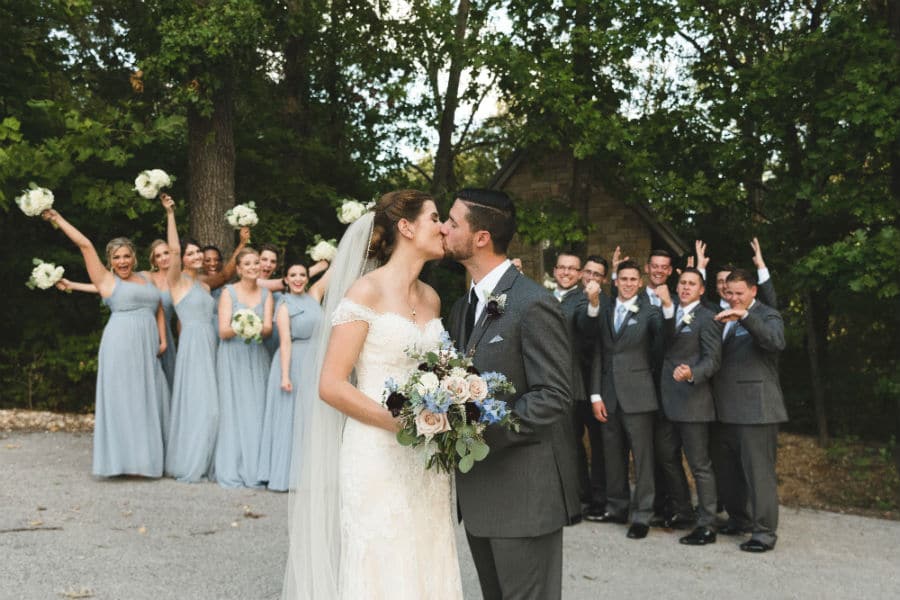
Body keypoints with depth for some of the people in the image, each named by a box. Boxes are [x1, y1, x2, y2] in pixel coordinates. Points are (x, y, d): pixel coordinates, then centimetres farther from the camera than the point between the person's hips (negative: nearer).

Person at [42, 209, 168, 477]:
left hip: (148, 347, 6)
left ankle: (146, 456, 13)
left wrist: (163, 339, 6)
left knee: (148, 400, 6)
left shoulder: (146, 279, 18)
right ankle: (122, 456, 1)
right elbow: (85, 245, -2)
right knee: (122, 399, -3)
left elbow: (159, 309, 18)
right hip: (121, 344, -5)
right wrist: (58, 220, -2)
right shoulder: (106, 279, 3)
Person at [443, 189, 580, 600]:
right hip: (478, 492, 8)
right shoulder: (463, 307, 14)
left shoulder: (533, 304, -14)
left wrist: (483, 430, -24)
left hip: (524, 493, -8)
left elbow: (553, 396, -18)